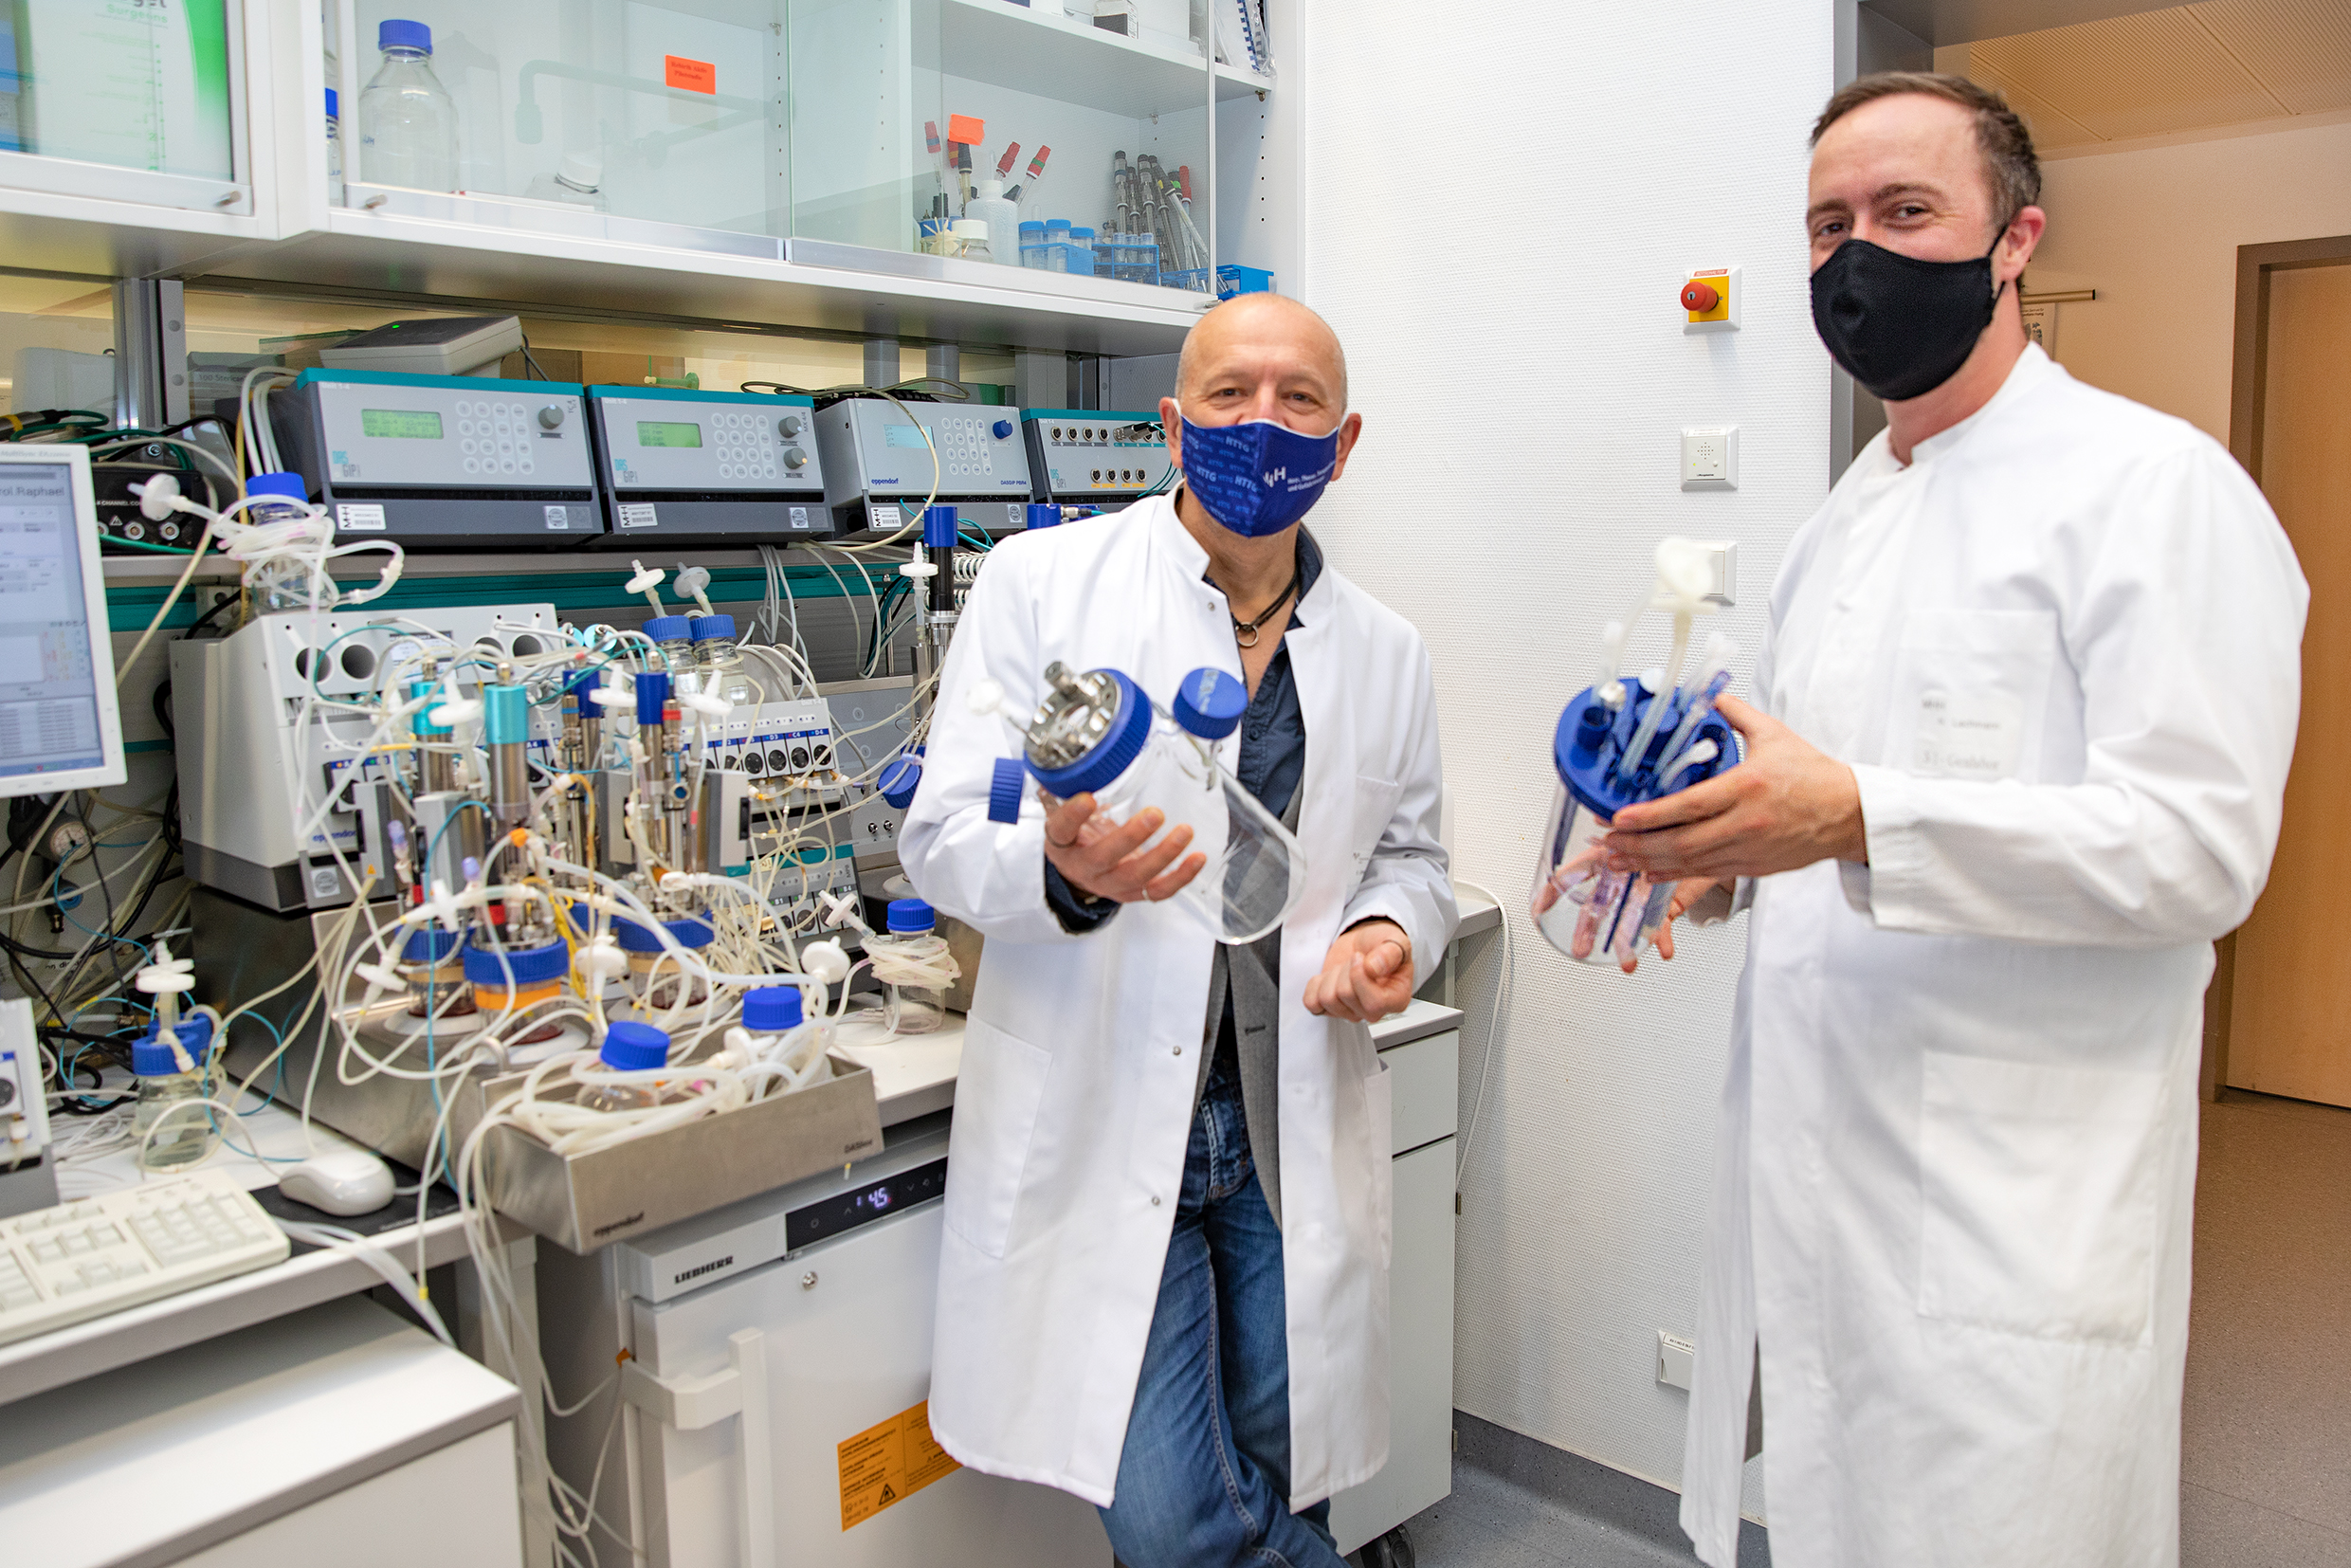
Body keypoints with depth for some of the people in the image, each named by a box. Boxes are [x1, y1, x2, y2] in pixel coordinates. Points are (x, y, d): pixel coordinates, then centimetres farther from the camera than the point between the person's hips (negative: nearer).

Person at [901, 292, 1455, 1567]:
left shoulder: (1386, 651, 9)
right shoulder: (1040, 580, -3)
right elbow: (942, 835, -5)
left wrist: (1388, 931, -4)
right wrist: (1061, 872, -27)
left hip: (1296, 1133, 4)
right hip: (1100, 1121, -3)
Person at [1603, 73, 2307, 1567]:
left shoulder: (2156, 484, -10)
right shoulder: (1843, 520, 16)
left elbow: (2200, 846, -18)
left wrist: (1859, 822, -29)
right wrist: (1722, 853, 4)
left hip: (2012, 1218, -7)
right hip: (1817, 1166, 8)